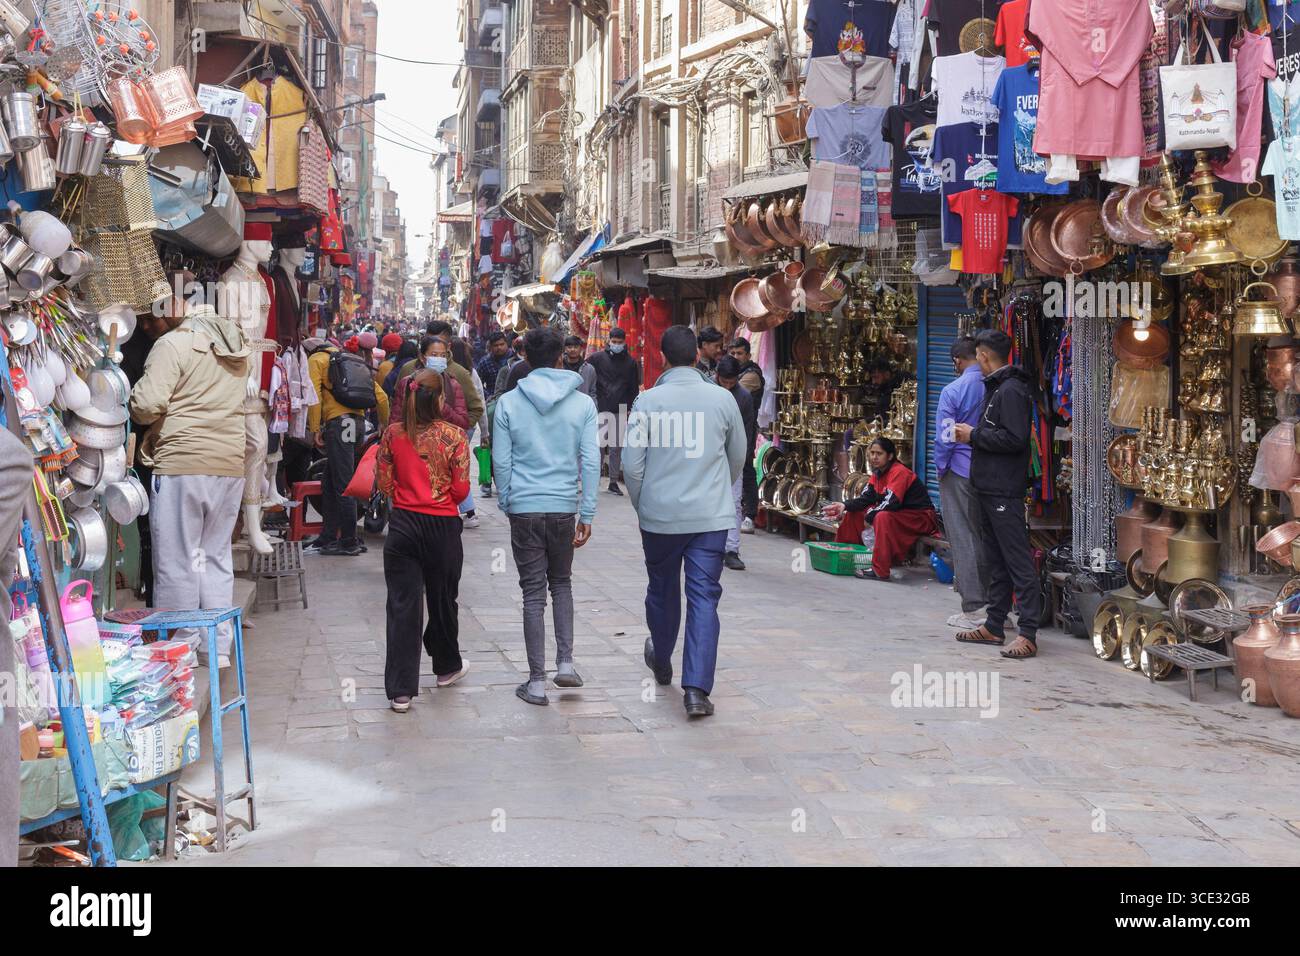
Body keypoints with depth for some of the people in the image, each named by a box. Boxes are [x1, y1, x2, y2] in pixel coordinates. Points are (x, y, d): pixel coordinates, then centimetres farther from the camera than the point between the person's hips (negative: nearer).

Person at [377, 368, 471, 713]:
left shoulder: (393, 434, -3)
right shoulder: (453, 435, -10)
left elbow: (385, 484, 2)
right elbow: (461, 490, -8)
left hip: (402, 526, 1)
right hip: (443, 527, -1)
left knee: (402, 604, 1)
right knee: (442, 600, 18)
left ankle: (400, 690, -2)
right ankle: (447, 666, 40)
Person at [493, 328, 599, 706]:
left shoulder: (508, 403, -3)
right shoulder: (582, 403, -1)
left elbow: (500, 461, -1)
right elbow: (591, 461, -2)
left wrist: (506, 504, 13)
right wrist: (587, 514, 2)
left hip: (524, 508, -1)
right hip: (565, 507, 1)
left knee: (533, 593, 5)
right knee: (561, 583, 22)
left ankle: (537, 682, 7)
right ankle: (565, 663, 12)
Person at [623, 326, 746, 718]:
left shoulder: (648, 401, -7)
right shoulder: (722, 399, -1)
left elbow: (632, 465, -5)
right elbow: (738, 458, 12)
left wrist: (641, 506, 12)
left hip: (659, 514, 0)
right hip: (711, 515, 0)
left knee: (662, 590, 20)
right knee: (704, 598, 0)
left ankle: (661, 661, 42)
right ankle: (697, 688, -8)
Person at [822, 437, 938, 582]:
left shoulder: (899, 472, -21)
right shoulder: (878, 472, 8)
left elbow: (891, 503, -30)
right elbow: (867, 498, 2)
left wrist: (869, 515, -20)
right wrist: (844, 506, -13)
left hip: (921, 518, -10)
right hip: (901, 513, 10)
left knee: (883, 517, -37)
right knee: (855, 513, 6)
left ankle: (879, 571, -36)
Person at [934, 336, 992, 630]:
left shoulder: (953, 391, -12)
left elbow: (945, 438, -11)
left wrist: (940, 469, 3)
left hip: (960, 473, -4)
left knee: (964, 539, 2)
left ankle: (973, 609, 1)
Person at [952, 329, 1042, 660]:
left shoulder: (1011, 390, -15)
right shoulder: (996, 387, 17)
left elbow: (1014, 438, -23)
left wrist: (974, 435, -14)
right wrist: (972, 434, 6)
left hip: (1005, 491, -11)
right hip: (989, 487, 11)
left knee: (1018, 560, -10)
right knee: (996, 560, 15)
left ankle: (1028, 634, -10)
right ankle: (994, 626, 24)